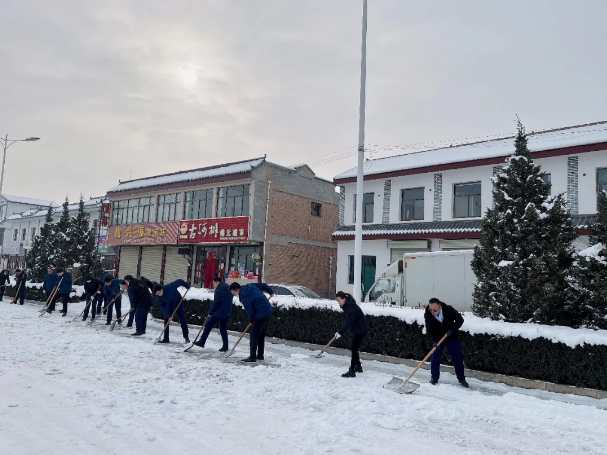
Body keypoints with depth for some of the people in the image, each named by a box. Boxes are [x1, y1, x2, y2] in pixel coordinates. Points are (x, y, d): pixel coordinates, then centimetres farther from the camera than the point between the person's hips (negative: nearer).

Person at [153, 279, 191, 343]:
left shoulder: (170, 287, -36)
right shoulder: (158, 297, -22)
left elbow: (179, 281, -22)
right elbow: (163, 307, -17)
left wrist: (187, 286, -11)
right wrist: (169, 315, -25)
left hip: (178, 303, -3)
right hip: (169, 306, 4)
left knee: (183, 320, -4)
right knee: (166, 320, -1)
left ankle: (186, 337, 4)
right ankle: (166, 338, 9)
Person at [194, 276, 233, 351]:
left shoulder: (219, 290, -12)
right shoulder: (229, 289, 15)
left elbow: (215, 303, -12)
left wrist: (210, 312, 0)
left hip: (219, 313, -8)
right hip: (227, 313, 8)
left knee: (208, 325, 2)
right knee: (223, 329, 13)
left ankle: (202, 342, 5)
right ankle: (225, 346, 12)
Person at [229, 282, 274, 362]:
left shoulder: (244, 298, -17)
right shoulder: (250, 286, 6)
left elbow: (250, 311, -13)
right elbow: (263, 285, 13)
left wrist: (251, 320, 7)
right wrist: (271, 292, 27)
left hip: (261, 314, -10)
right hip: (268, 311, 10)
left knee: (253, 335, -3)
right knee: (261, 335, 17)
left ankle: (252, 357, -1)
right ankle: (260, 355, 25)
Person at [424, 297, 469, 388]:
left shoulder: (449, 310, -27)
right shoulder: (427, 314, -23)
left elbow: (460, 320, -13)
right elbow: (429, 330, -18)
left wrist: (452, 330, -24)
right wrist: (434, 341, -30)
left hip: (452, 337, -1)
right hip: (437, 338, 1)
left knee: (458, 358, 3)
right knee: (435, 358, -2)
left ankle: (461, 379, 17)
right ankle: (434, 378, 13)